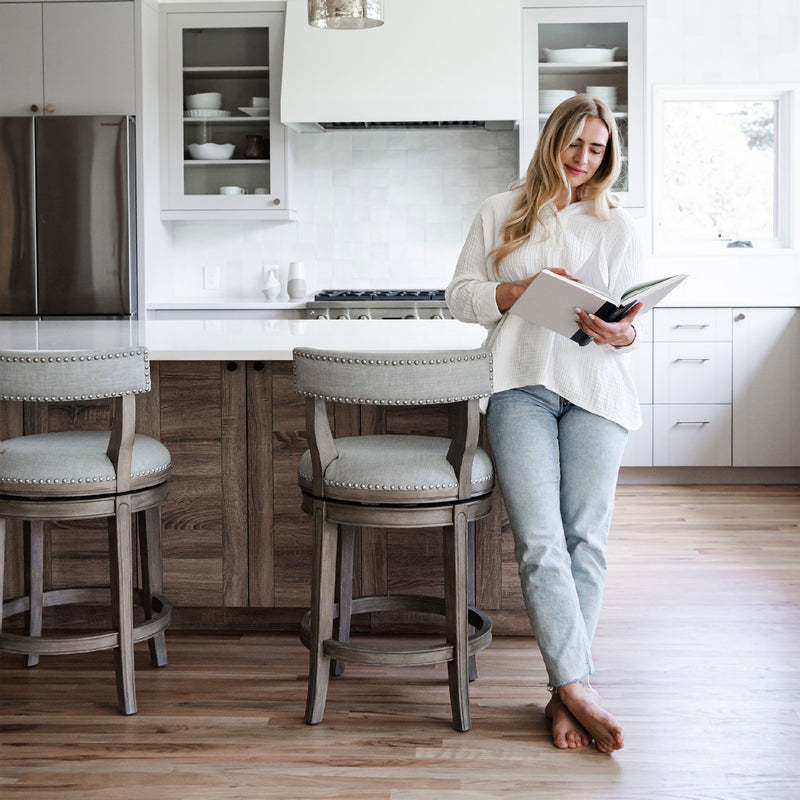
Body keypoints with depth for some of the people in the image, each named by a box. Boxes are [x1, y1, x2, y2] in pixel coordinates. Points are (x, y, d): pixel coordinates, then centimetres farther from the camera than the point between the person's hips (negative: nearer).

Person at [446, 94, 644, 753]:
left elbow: (638, 319, 15)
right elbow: (460, 296, 12)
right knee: (539, 539, -16)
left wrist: (621, 333, -9)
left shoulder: (618, 226, 18)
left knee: (586, 538, -7)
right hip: (520, 383, -1)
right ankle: (580, 688, -16)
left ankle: (565, 692, -1)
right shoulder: (501, 213, 17)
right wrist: (521, 289, -6)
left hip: (595, 387, 1)